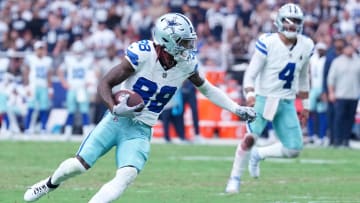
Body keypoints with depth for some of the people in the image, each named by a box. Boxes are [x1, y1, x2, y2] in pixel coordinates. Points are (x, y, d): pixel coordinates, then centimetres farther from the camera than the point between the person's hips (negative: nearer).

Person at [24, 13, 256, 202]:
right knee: (79, 165, -2)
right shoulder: (143, 55, -21)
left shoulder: (187, 63, -7)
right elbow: (105, 84, -16)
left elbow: (207, 88, 14)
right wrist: (115, 109, -33)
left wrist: (237, 109, 9)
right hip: (117, 121, -2)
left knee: (127, 176, -20)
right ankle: (51, 183, 33)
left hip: (141, 130, 3)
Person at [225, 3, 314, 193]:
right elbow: (250, 73, -13)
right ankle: (235, 179, -4)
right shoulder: (268, 43, -15)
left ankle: (257, 155, 22)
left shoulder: (305, 46, 2)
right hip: (264, 98, -5)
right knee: (250, 137, -21)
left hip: (287, 103, 5)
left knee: (294, 149, -3)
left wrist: (305, 105, 18)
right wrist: (250, 95, -30)